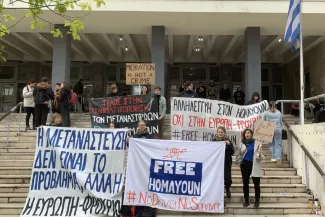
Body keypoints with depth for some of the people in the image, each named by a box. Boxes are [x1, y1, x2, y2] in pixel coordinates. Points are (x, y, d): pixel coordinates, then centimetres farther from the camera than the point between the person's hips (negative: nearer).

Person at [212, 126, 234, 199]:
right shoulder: (214, 141, 1)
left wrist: (229, 145, -15)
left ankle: (227, 188, 31)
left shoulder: (228, 141, 2)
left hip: (226, 163, 0)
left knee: (228, 180, -3)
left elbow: (232, 153, -1)